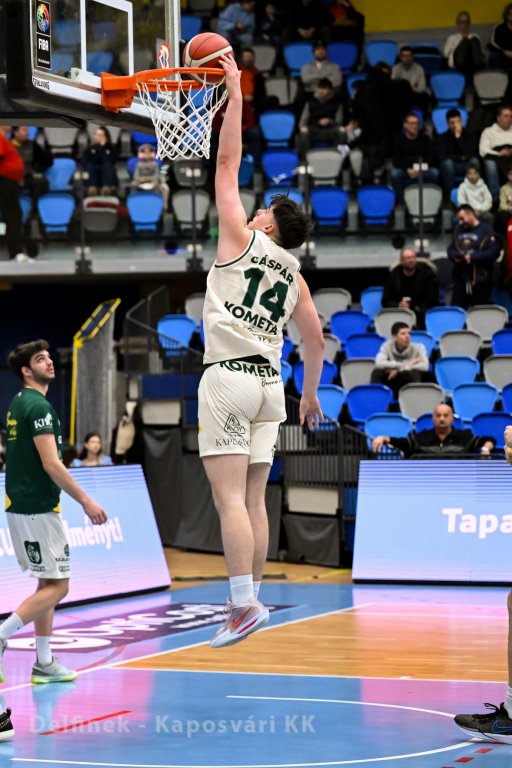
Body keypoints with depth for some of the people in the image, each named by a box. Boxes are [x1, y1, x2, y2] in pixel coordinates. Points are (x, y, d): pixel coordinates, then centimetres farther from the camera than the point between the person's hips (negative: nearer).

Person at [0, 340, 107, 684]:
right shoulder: (38, 406, -15)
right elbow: (51, 464, -21)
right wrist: (86, 501, -17)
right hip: (38, 510, -10)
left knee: (48, 584, 13)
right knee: (57, 586, -6)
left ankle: (44, 663, 14)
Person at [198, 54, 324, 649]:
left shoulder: (241, 239, 1)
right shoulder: (295, 276, 16)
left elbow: (228, 162, 2)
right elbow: (315, 340, 18)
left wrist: (235, 95, 7)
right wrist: (311, 394, 29)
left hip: (229, 377, -7)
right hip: (270, 381, 7)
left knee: (229, 497, -11)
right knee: (253, 498, 10)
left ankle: (245, 605, -19)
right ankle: (248, 600, 12)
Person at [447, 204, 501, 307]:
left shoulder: (486, 230, -8)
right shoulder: (458, 230, 14)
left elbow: (493, 252, -16)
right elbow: (451, 249, 19)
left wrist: (472, 257, -18)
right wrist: (454, 256, -5)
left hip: (480, 280, -6)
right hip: (461, 278, 6)